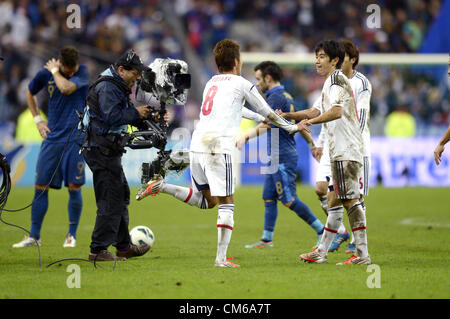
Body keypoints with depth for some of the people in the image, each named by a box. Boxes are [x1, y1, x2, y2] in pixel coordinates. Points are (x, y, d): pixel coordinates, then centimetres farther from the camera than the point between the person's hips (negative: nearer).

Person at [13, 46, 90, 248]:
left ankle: (72, 235, 9)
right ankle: (34, 236, 8)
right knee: (41, 187, 1)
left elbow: (66, 88, -28)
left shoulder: (83, 72, -8)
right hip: (52, 138, 3)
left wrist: (54, 71, -12)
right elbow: (30, 93, 21)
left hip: (75, 139, -3)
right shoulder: (45, 74, 1)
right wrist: (37, 119, 12)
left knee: (74, 188, -3)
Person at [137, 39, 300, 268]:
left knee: (207, 200, 19)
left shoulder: (211, 83, 24)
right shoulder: (241, 84, 4)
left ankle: (162, 187, 5)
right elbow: (266, 112, 13)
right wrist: (290, 127, 29)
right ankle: (221, 258, -11)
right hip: (218, 148, -7)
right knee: (226, 204, -5)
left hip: (196, 146, 7)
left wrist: (264, 117, 50)